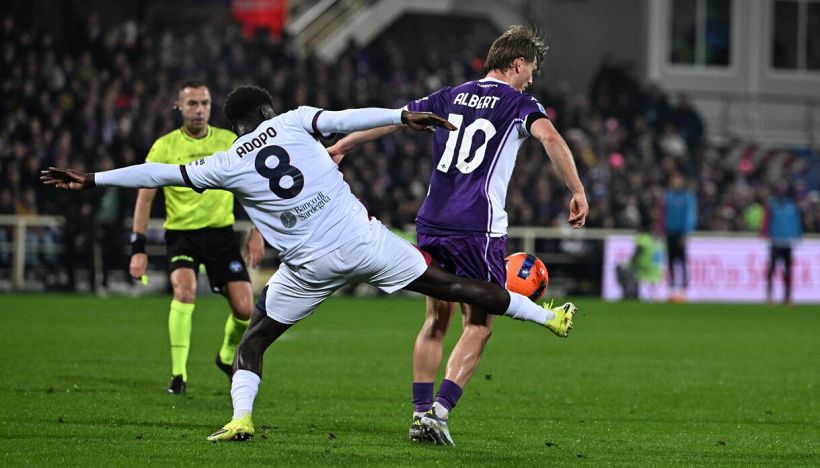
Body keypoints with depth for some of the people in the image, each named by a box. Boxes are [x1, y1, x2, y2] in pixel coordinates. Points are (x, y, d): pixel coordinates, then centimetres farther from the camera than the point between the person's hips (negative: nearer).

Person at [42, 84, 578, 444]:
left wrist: (92, 180, 8)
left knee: (255, 339, 18)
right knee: (447, 285, 11)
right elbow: (346, 119, -9)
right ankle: (546, 316, 17)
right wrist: (405, 116, -10)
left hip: (312, 266, -1)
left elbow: (160, 174, 4)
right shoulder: (294, 122, 3)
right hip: (363, 241, 1)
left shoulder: (227, 166, 1)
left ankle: (241, 417, -2)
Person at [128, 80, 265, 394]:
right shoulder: (164, 147, -5)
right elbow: (145, 197, -2)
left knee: (245, 308, -5)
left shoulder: (229, 142, 1)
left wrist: (257, 232, 1)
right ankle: (178, 374, -20)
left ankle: (227, 356, 29)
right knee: (184, 290, -29)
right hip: (181, 232, -2)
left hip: (221, 232, 2)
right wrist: (138, 248, -8)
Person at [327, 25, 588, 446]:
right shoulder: (518, 104, 1)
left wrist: (340, 147, 28)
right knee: (479, 325, 3)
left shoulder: (451, 97, 15)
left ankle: (420, 412, 11)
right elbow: (549, 137, -19)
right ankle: (440, 410, -11)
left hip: (431, 222, 5)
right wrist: (578, 192, -17)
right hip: (478, 229, -5)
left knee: (436, 320, 17)